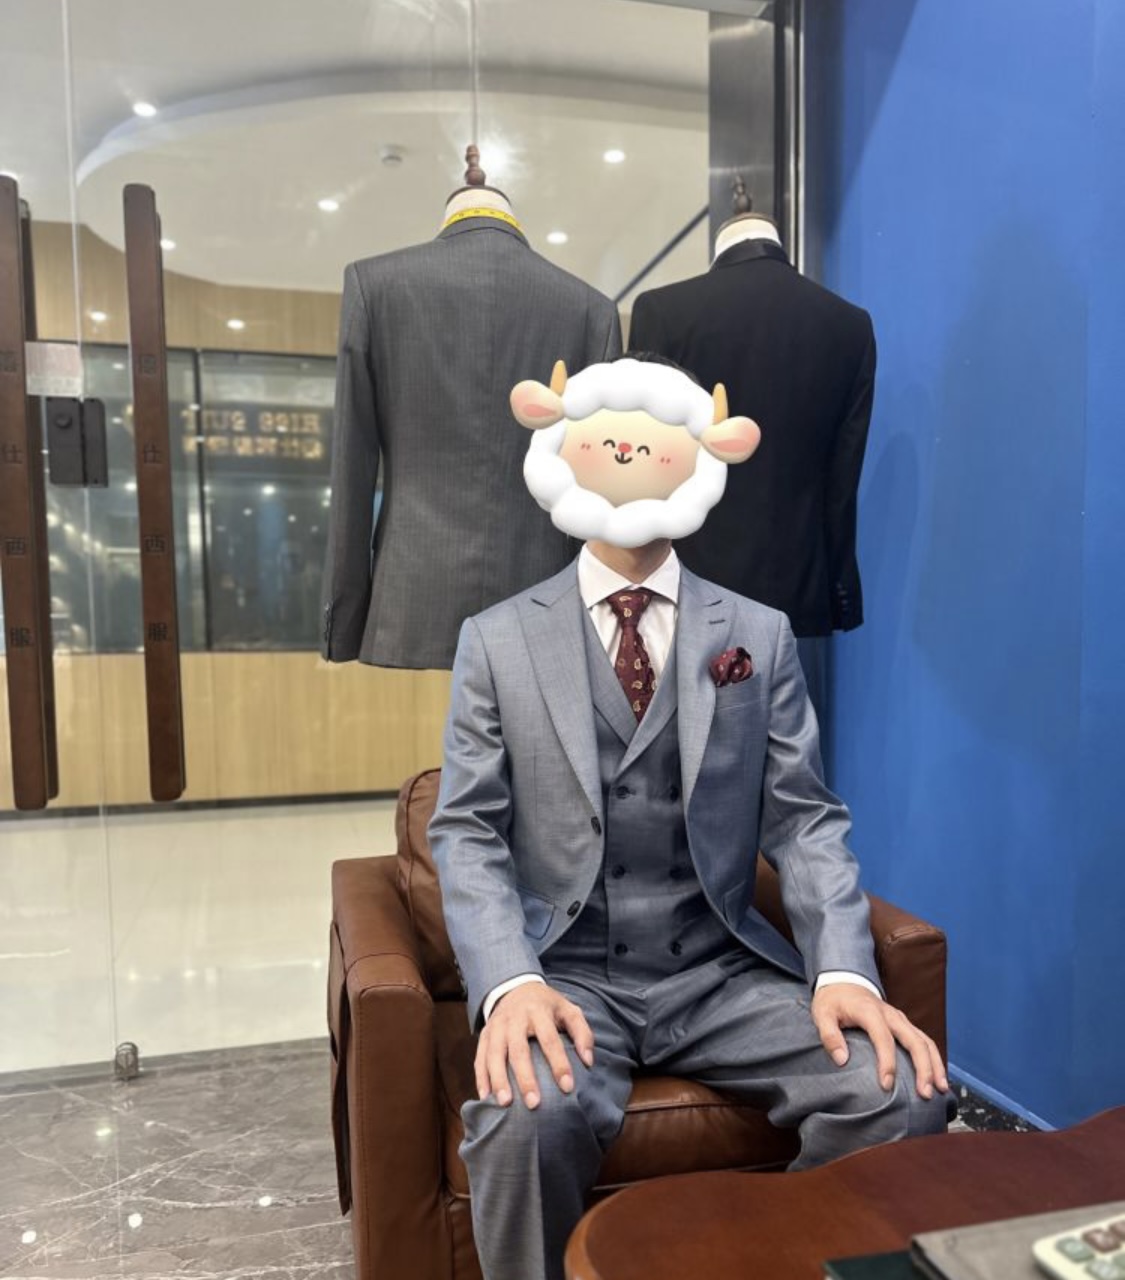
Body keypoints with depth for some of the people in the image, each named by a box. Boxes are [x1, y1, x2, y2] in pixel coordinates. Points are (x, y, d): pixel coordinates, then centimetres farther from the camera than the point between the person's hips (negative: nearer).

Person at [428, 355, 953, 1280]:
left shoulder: (759, 636, 6)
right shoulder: (499, 640, 2)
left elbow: (806, 821, 2)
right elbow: (467, 832, -3)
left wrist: (844, 970, -14)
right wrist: (510, 981, -19)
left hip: (723, 975, 2)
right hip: (564, 973, -1)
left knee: (905, 1093, -19)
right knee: (527, 1121, -32)